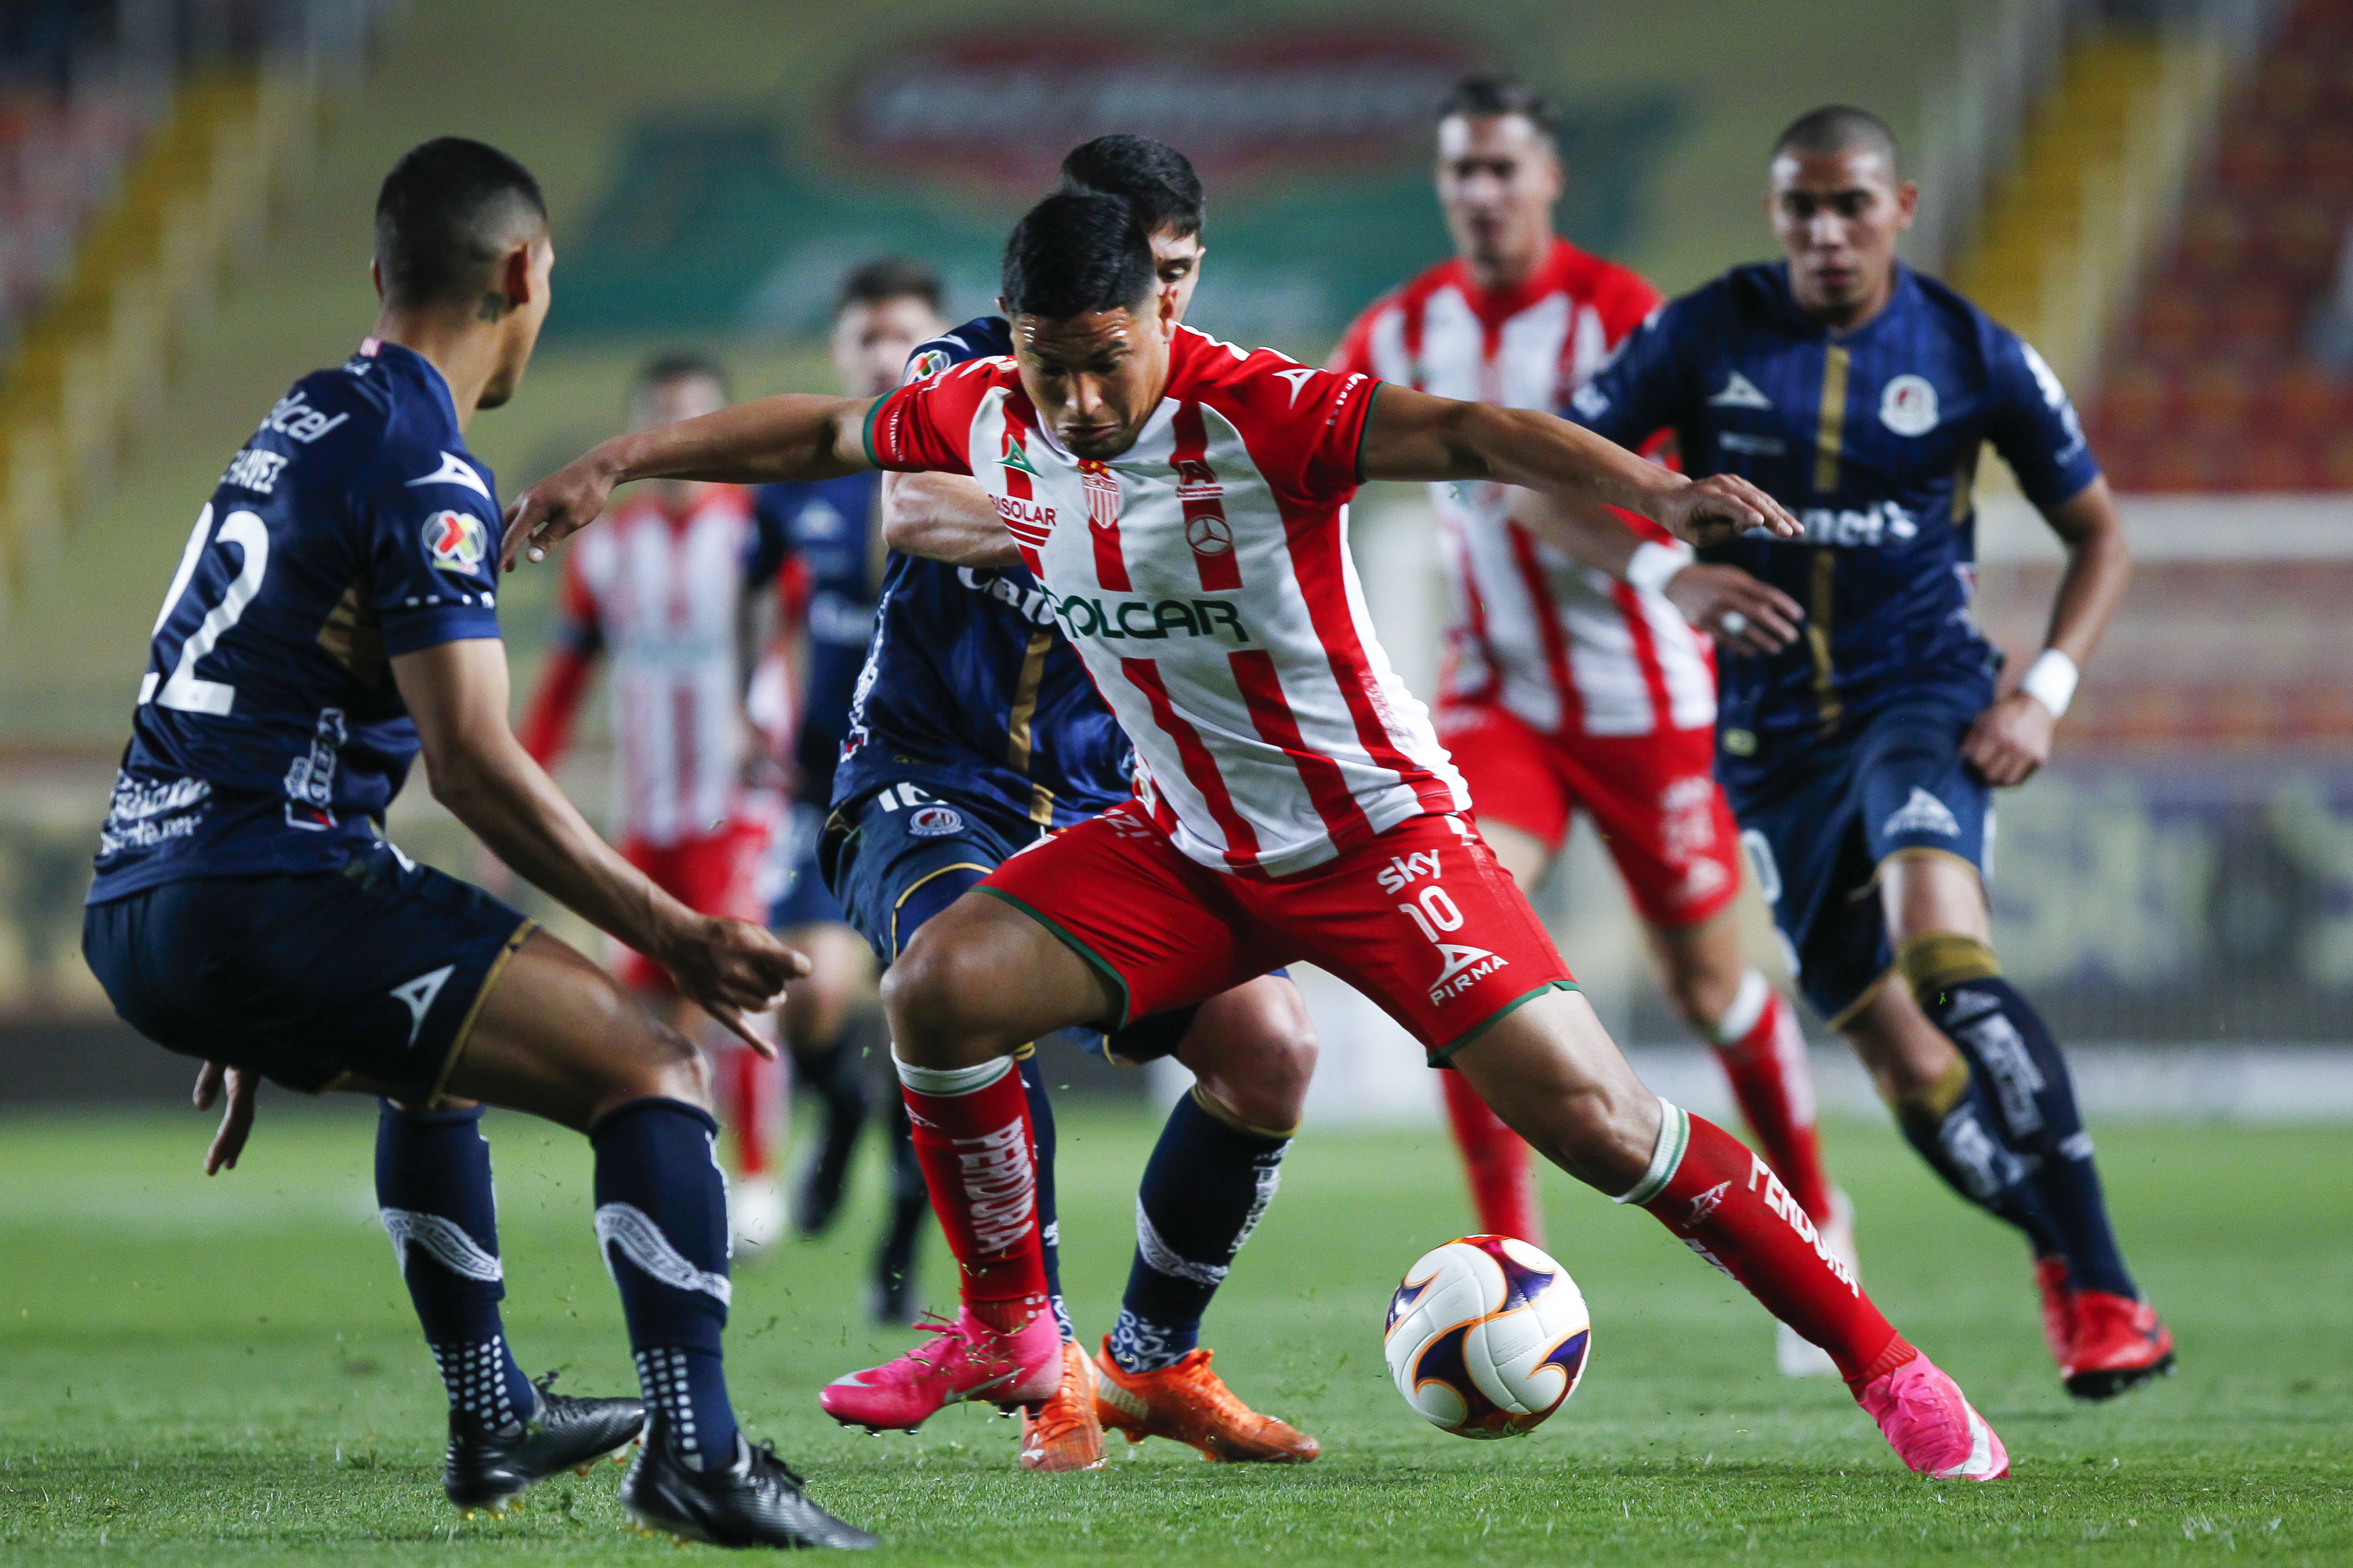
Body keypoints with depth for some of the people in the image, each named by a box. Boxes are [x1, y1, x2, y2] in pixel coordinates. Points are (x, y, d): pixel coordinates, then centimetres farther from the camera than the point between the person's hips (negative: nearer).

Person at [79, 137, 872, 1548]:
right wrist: (674, 936, -13)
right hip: (266, 899, -10)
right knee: (655, 1070, -11)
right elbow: (472, 762, -18)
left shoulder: (307, 422, 20)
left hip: (137, 912, 10)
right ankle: (696, 1455, -24)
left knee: (438, 1052, 36)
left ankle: (494, 1421, 40)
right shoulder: (425, 476, -10)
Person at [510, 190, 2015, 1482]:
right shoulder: (990, 418, -7)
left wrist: (1657, 492, -55)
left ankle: (1882, 1362, -3)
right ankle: (1011, 1338, 10)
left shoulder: (1256, 412, -25)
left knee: (1593, 1118, -15)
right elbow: (820, 431, 12)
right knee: (938, 990, -11)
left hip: (1378, 831, -5)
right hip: (1186, 844, 5)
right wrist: (617, 462, 10)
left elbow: (1470, 432, -39)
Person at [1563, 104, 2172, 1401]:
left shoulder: (1971, 356, -2)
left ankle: (2102, 1287, -32)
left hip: (1922, 699, -2)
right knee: (1911, 1069, 1)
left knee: (1943, 949, -31)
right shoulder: (1705, 337, -2)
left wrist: (2044, 694, -6)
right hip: (1775, 736, 3)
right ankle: (2062, 1255, 26)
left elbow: (2097, 533, 9)